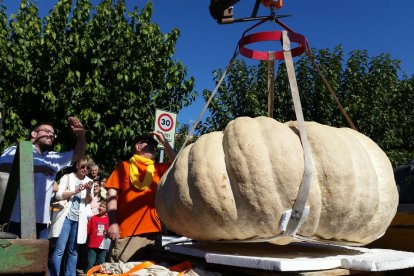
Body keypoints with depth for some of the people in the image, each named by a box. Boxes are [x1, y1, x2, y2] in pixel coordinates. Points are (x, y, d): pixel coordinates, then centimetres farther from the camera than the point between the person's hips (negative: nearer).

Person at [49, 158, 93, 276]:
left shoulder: (89, 181, 12)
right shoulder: (67, 177, 3)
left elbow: (88, 201, 7)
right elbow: (59, 195, -7)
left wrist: (88, 191, -12)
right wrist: (76, 191, -16)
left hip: (79, 219, 3)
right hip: (66, 216, -3)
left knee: (73, 250, 8)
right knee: (59, 249, -8)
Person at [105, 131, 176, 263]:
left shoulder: (158, 169, 19)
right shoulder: (124, 166, 7)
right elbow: (111, 195, 0)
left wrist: (164, 142, 12)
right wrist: (113, 223, -12)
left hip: (154, 232, 5)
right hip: (127, 232, -4)